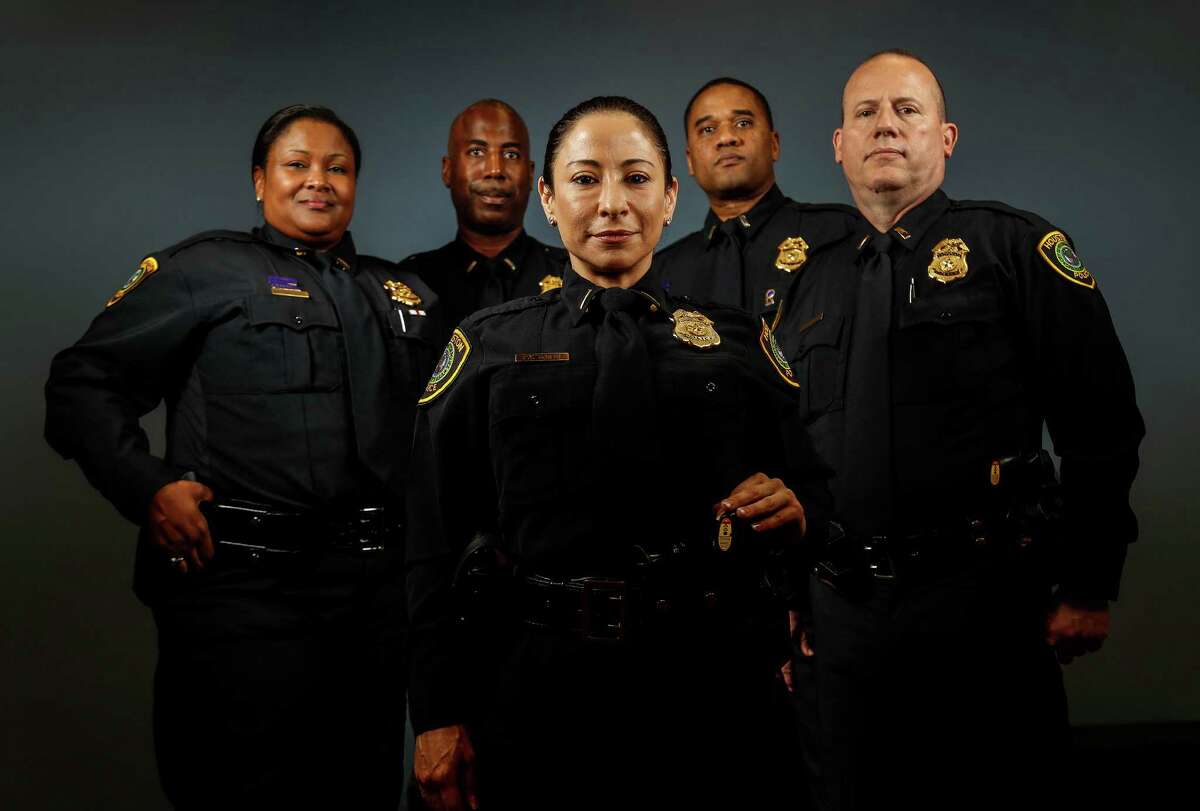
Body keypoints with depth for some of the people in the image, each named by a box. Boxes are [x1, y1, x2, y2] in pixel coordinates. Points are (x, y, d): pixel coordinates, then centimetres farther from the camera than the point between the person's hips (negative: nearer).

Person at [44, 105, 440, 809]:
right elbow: (85, 382, -1)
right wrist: (147, 488, -13)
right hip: (242, 586, -4)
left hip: (377, 589, 5)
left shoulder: (405, 294, 17)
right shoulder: (206, 269, 3)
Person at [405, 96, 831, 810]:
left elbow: (810, 488, 11)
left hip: (711, 692, 1)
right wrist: (438, 717, -1)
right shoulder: (488, 347, 5)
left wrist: (793, 511, -13)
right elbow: (437, 541, 2)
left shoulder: (738, 341, 8)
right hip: (537, 696, -1)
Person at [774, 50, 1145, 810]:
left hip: (984, 602, -4)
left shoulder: (1016, 248, 1)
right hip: (842, 614, 4)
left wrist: (1089, 587, -8)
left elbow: (1101, 426, -4)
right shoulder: (812, 283, 13)